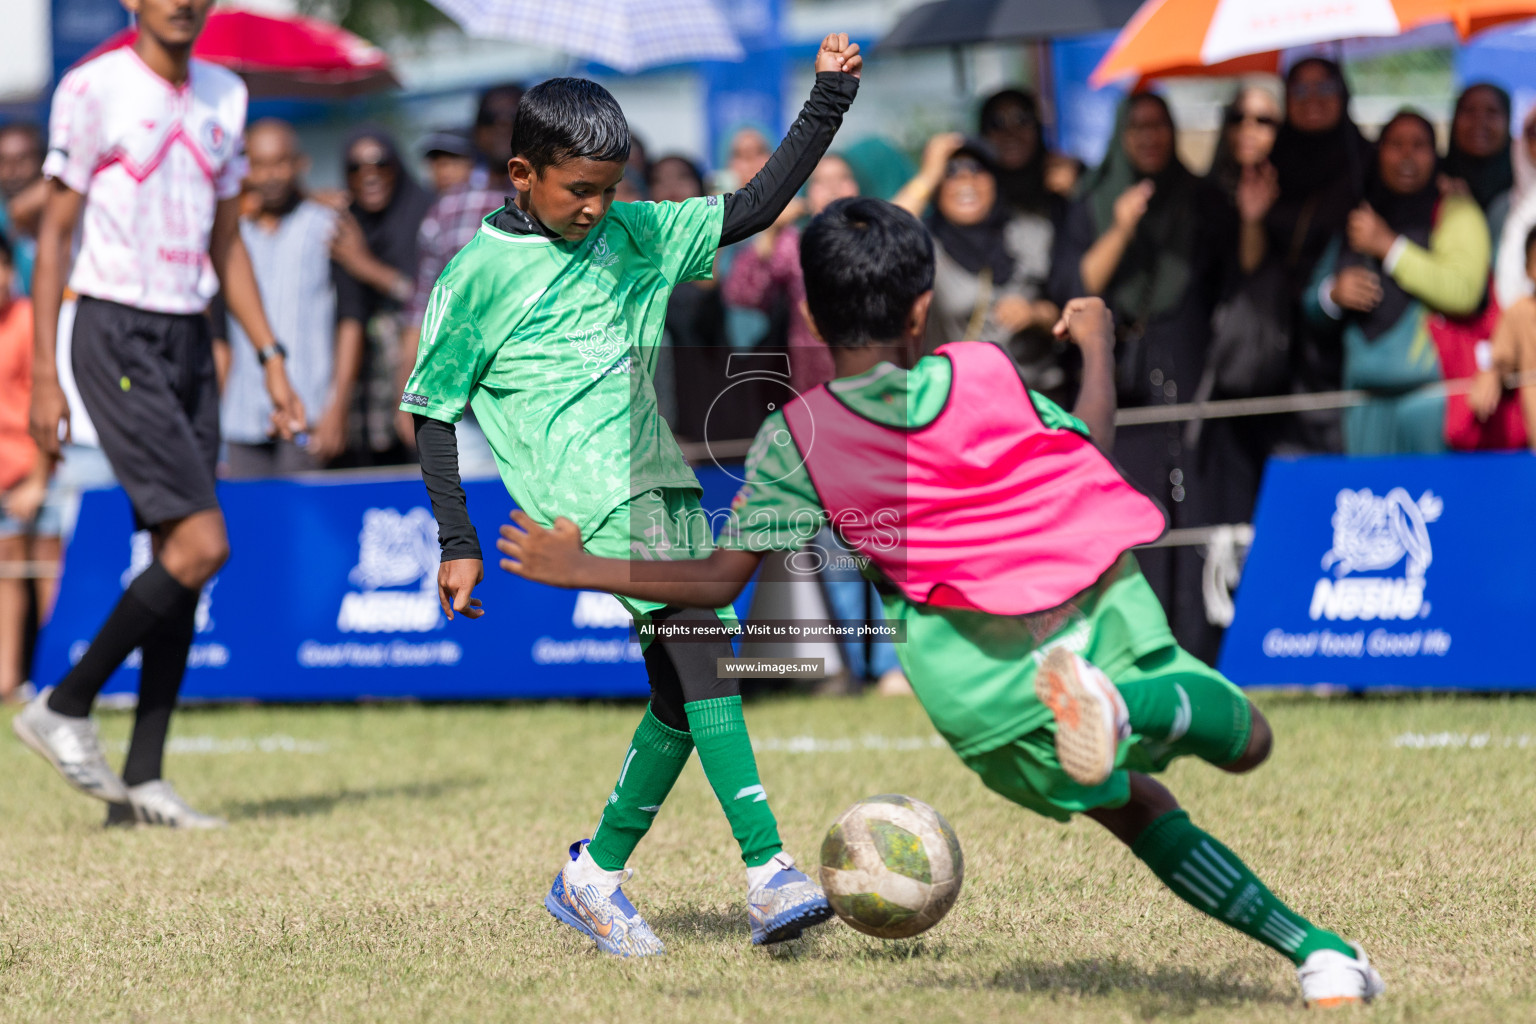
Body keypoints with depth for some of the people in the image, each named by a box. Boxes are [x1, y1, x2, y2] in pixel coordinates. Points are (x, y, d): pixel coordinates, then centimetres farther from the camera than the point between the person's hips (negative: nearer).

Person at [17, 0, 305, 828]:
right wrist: (43, 376, -9)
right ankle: (64, 708, -2)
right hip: (116, 336, -7)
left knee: (181, 560, 2)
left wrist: (271, 358, 14)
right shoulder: (93, 88, -6)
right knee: (200, 544, -16)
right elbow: (54, 234, -5)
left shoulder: (224, 95, 12)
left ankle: (141, 781, 6)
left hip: (190, 339, 7)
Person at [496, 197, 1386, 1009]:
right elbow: (1089, 444, 17)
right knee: (1247, 741, 16)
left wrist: (579, 568, 13)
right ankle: (1124, 705, -20)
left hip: (974, 678, 1)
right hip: (1107, 609, 0)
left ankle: (1310, 945, 6)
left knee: (1135, 809, 24)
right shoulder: (985, 372, 1)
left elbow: (718, 580, 1)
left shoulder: (794, 440, -3)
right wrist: (1098, 345, 36)